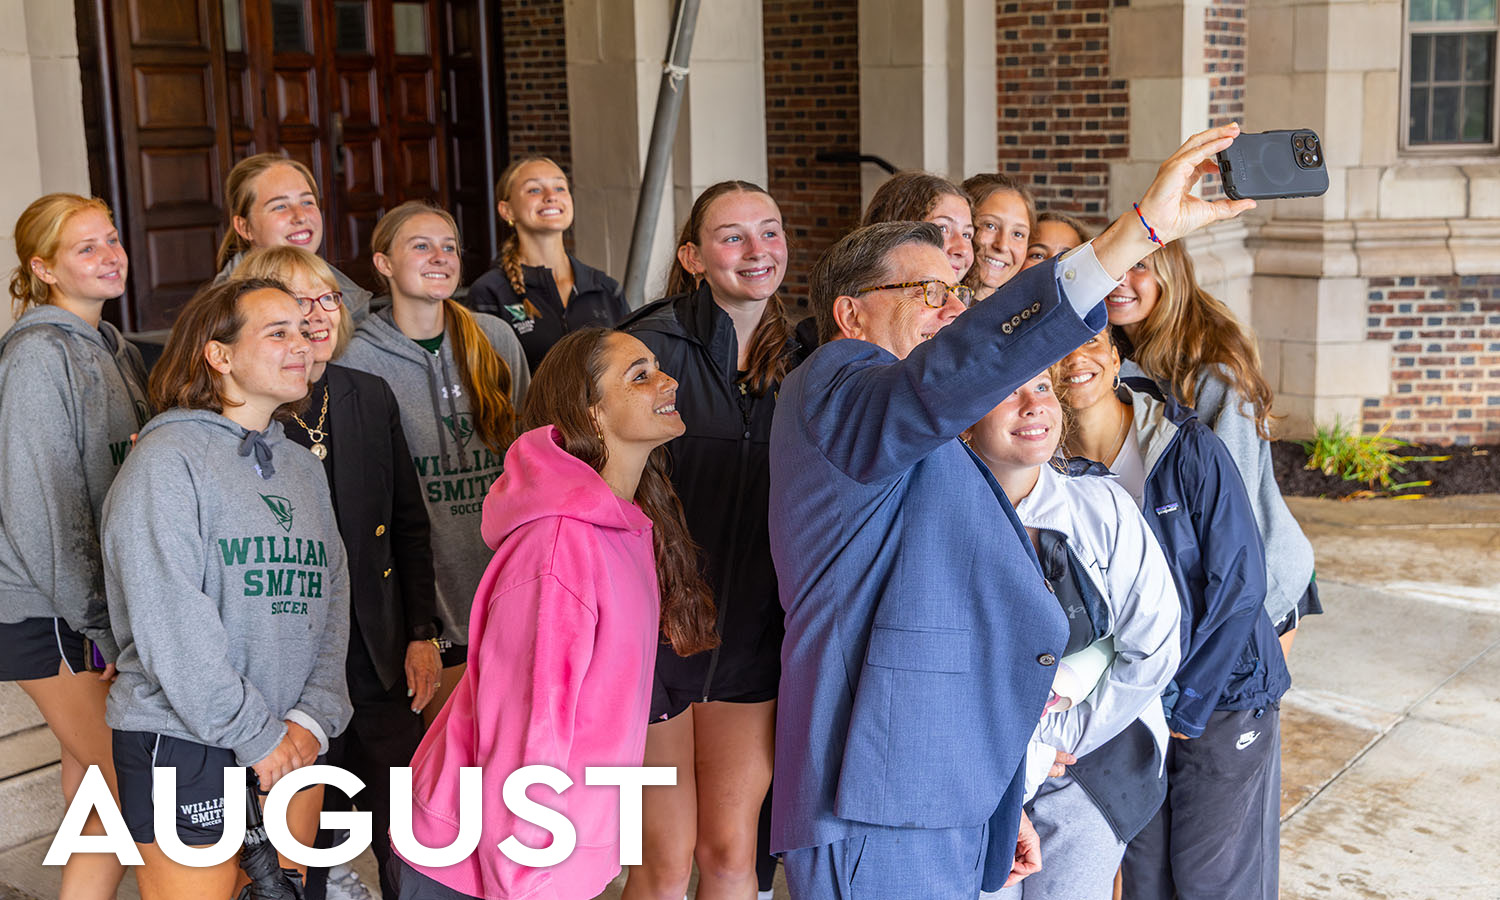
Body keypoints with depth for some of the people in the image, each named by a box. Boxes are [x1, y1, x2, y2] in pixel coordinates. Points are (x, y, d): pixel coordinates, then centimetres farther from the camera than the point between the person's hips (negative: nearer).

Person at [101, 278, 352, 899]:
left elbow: (332, 600, 8)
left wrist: (313, 719, -5)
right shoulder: (167, 457, -10)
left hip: (293, 744, 7)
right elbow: (169, 625, -17)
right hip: (185, 743, -6)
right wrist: (256, 734, -15)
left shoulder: (303, 467, 13)